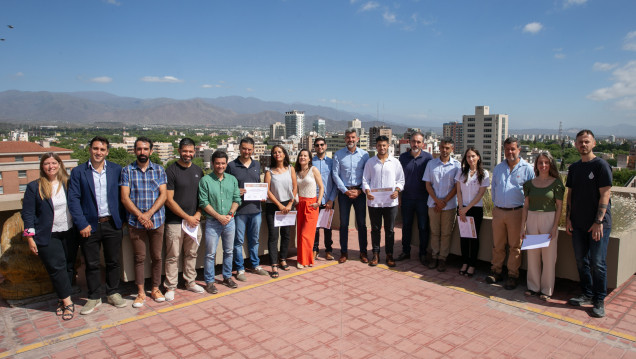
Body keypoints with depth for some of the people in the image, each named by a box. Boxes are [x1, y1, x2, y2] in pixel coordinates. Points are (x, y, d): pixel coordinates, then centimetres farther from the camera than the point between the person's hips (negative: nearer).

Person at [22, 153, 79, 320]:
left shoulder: (68, 184, 6)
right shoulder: (34, 187, -1)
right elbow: (27, 213, -1)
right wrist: (30, 237, -6)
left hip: (69, 234, 3)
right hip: (47, 237, -3)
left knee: (69, 268, 7)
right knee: (57, 268, -7)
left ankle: (62, 299, 21)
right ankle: (67, 303, 1)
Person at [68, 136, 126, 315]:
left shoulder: (116, 170, 3)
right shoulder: (78, 172, 0)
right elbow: (73, 200, -3)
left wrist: (122, 219, -2)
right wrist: (82, 224, -10)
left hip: (112, 224, 1)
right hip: (90, 225, -1)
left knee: (113, 261, 10)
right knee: (92, 264, 9)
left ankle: (113, 293, 27)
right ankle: (94, 297, 25)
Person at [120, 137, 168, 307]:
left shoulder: (159, 170, 6)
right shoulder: (127, 170, 3)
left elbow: (163, 195, -2)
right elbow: (125, 198, -4)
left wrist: (148, 214, -14)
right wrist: (141, 216, -14)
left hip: (157, 221, 1)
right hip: (135, 222, -1)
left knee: (157, 257, 8)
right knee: (139, 258, 6)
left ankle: (155, 289, 23)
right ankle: (141, 293, 18)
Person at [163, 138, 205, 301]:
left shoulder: (198, 171, 10)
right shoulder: (171, 171, -7)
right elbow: (169, 200, -11)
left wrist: (197, 215, -2)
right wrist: (187, 217, -11)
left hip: (194, 221, 5)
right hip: (175, 222, -5)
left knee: (192, 254, 14)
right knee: (173, 256, 3)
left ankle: (190, 282, 29)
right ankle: (170, 287, 15)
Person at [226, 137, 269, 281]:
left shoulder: (257, 165, 12)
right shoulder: (231, 166, -3)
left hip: (255, 208, 4)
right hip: (239, 210, -4)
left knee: (254, 239, 16)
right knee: (238, 241, 5)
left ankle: (255, 265, 30)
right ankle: (240, 269, 17)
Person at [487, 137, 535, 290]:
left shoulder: (527, 169, -2)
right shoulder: (498, 168, 11)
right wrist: (496, 203, 11)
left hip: (516, 212, -4)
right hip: (498, 211, 4)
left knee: (515, 246, 4)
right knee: (497, 244, 10)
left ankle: (513, 275, 14)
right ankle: (496, 271, 21)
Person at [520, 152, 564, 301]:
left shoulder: (556, 183, -2)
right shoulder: (530, 183, 7)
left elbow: (559, 207, -3)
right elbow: (526, 206, 9)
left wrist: (554, 227, -11)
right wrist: (523, 226, 3)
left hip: (549, 219, -3)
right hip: (532, 219, 3)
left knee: (548, 256, 2)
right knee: (532, 255, 8)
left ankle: (547, 290, 15)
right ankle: (534, 287, 21)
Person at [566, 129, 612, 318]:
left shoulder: (601, 165, -7)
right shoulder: (573, 168, 10)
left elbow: (605, 195, -12)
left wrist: (598, 222, -16)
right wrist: (568, 218, 7)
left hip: (598, 224, -6)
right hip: (578, 223, 6)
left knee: (597, 263, -2)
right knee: (581, 261, 12)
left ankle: (599, 301, 10)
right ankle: (587, 294, 26)